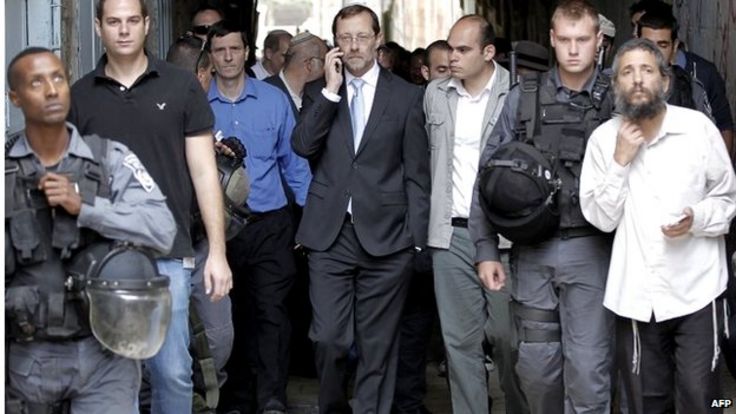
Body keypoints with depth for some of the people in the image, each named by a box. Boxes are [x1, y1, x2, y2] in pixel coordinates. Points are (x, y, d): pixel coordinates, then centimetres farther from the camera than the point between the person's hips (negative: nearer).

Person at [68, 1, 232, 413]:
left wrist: (217, 251, -3)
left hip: (168, 255, -1)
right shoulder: (80, 96, 6)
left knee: (173, 371, -1)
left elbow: (204, 171, 2)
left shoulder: (181, 86, 2)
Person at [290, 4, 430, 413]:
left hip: (385, 237, -1)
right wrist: (331, 89, -10)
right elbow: (302, 146, -7)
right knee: (329, 338, 0)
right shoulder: (318, 92, 10)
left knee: (378, 344, 4)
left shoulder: (407, 96, 4)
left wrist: (418, 238, -2)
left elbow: (417, 173, 3)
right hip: (330, 235, 1)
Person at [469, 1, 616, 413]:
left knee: (588, 367, -3)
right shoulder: (524, 97, 4)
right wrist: (486, 250, 1)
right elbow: (489, 174, 6)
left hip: (589, 250, -2)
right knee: (536, 364, 10)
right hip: (532, 250, 2)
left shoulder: (616, 101, 1)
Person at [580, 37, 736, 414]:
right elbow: (601, 218, -3)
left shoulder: (698, 127, -4)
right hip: (636, 295, 2)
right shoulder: (603, 139, 1)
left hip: (696, 290, -2)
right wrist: (620, 161, -13)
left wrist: (696, 219, -17)